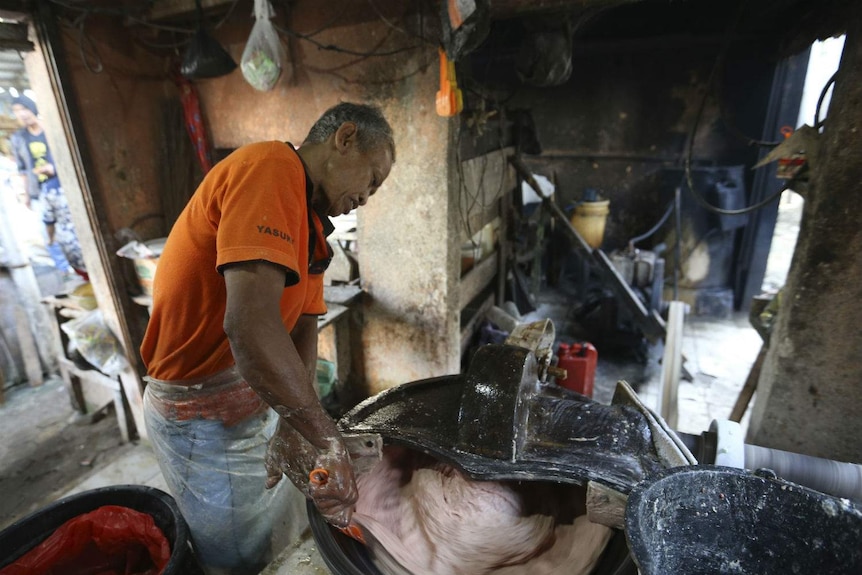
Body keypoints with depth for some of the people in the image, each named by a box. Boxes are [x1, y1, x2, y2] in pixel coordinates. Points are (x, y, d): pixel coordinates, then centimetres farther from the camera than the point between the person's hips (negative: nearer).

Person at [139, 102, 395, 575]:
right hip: (203, 415, -8)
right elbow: (250, 323, -35)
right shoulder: (271, 167, -23)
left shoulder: (311, 225, 8)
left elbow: (303, 330, 0)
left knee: (293, 533, 23)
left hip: (258, 398, 8)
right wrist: (325, 440, -30)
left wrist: (293, 425, -14)